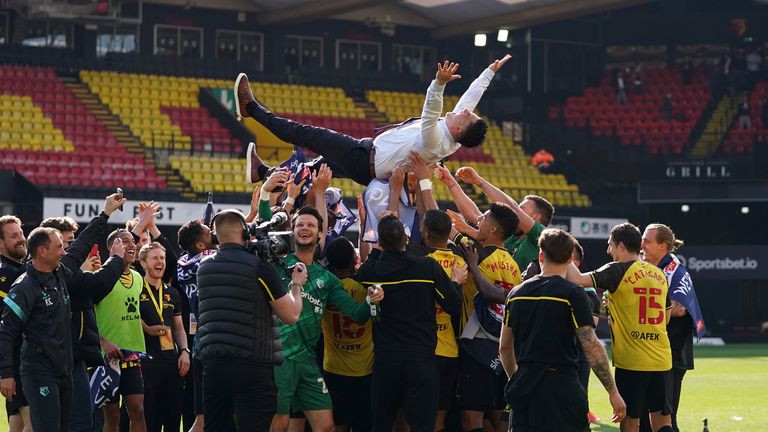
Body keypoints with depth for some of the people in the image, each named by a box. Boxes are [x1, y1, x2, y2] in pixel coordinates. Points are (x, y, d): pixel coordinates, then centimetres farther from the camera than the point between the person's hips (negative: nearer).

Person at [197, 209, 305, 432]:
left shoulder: (204, 268, 9)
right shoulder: (259, 267, -8)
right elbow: (291, 315, -4)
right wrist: (296, 284, 13)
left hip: (212, 364, 5)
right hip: (252, 367, -5)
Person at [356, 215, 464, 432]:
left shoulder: (371, 271, -4)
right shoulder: (429, 267, -8)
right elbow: (454, 306, -2)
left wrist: (377, 250, 31)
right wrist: (456, 281, 15)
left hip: (385, 359, 2)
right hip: (421, 357, -2)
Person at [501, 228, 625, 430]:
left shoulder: (516, 293, 9)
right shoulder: (573, 294, -8)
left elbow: (504, 347, 16)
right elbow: (592, 347, -12)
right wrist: (613, 392, -6)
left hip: (524, 388, 5)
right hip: (561, 388, -5)